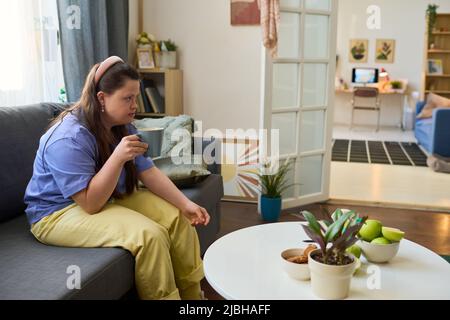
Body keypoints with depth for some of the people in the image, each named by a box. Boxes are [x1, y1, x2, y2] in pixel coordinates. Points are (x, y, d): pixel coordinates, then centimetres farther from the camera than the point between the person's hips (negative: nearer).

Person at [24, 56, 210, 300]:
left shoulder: (123, 127, 0)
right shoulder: (69, 138, -26)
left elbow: (149, 172, -4)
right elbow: (90, 203, -28)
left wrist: (185, 204, -15)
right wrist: (118, 157, -38)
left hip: (109, 198, 8)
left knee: (177, 218, -5)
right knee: (149, 235, -28)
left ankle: (192, 294, 9)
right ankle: (165, 296, -5)